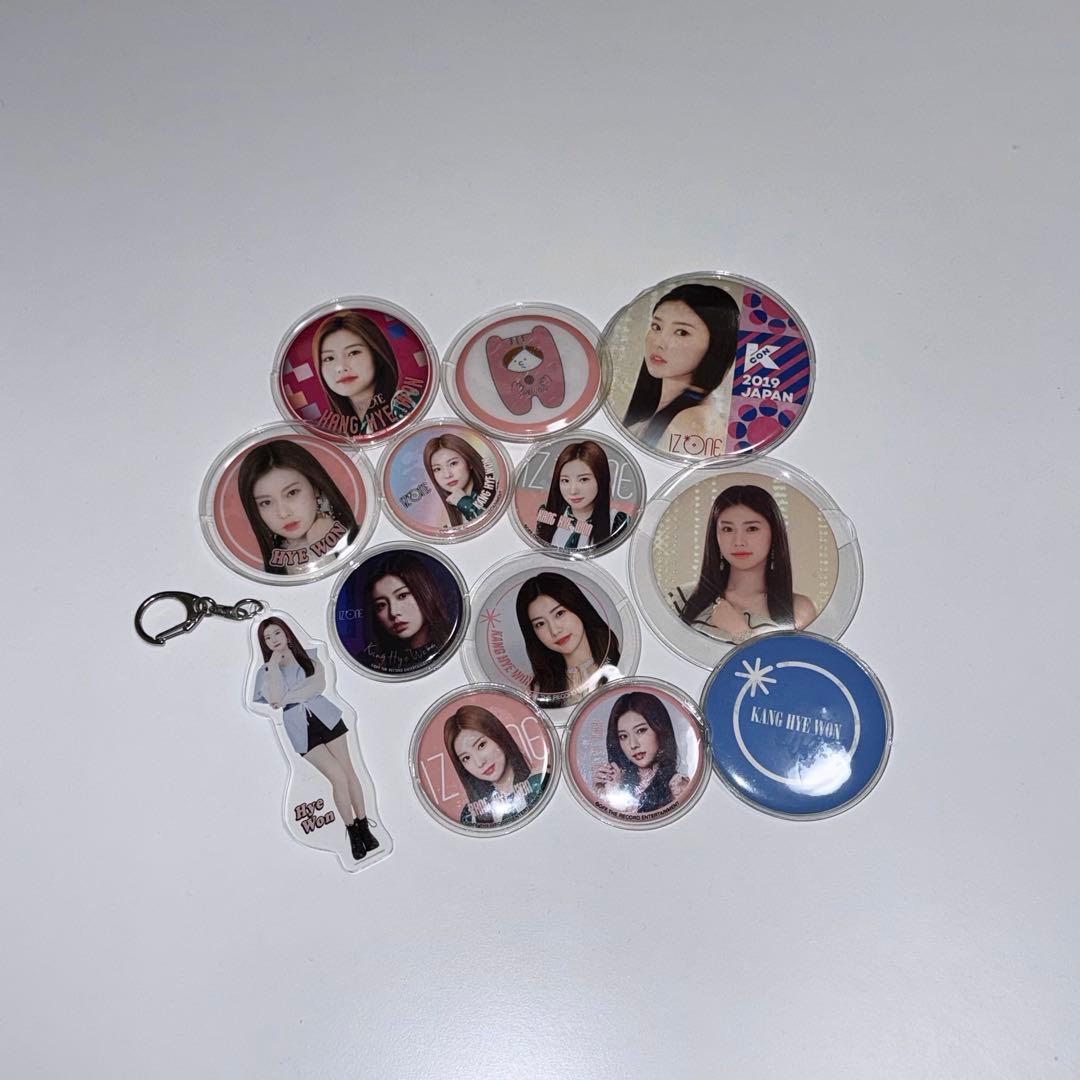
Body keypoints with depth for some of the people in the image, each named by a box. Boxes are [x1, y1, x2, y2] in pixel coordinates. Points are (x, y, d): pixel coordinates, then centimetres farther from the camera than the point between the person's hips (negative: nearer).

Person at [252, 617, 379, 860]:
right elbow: (276, 698, -19)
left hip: (325, 717, 2)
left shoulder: (308, 656, 4)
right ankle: (352, 831, 8)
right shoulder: (265, 672, 1)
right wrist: (274, 662, -15)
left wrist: (286, 698, -16)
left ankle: (364, 826, 12)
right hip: (301, 729, -2)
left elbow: (320, 685, -12)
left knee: (348, 770, 1)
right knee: (339, 777, -7)